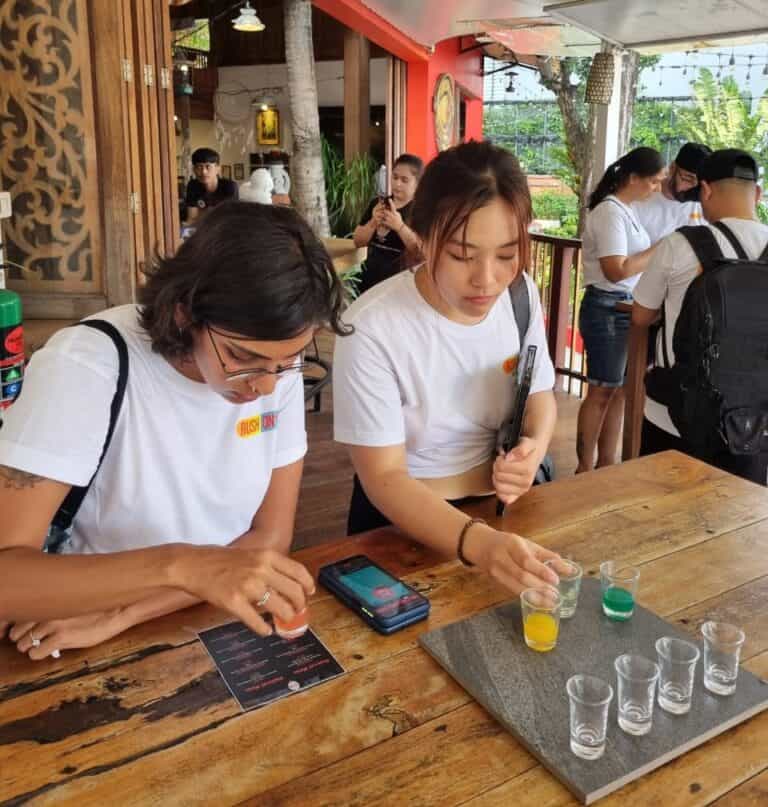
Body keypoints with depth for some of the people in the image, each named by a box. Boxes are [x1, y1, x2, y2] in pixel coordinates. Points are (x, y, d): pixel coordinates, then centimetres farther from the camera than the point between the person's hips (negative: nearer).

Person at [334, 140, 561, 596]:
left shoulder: (521, 293, -7)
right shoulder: (371, 328, -23)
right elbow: (384, 479, -21)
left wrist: (534, 447, -14)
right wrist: (477, 542, -37)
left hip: (504, 504, 4)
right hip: (403, 517, -3)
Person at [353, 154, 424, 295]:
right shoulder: (377, 204, 9)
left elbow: (423, 251, -18)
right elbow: (358, 241, 7)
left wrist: (400, 226, -28)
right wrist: (373, 223, -11)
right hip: (370, 281, 5)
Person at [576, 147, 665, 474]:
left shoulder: (625, 210, 13)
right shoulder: (610, 211, -16)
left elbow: (629, 260, 13)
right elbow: (616, 270, -22)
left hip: (625, 309, 9)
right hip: (607, 310, -9)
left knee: (619, 389, 13)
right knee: (602, 391, -1)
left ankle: (606, 462, 24)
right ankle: (584, 468, 11)